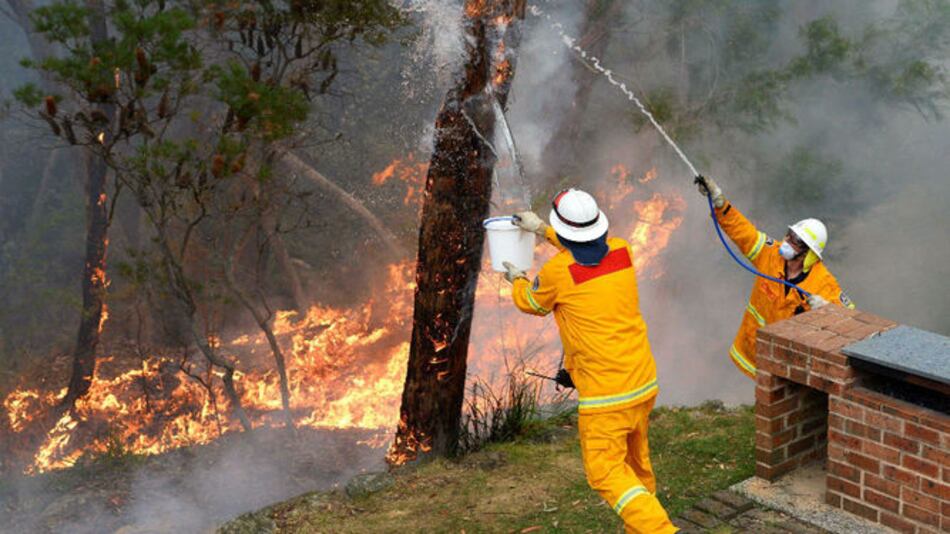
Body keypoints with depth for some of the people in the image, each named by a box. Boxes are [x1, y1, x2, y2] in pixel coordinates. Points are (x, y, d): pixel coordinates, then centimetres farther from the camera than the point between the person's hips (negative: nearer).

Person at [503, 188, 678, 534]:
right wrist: (541, 229, 36)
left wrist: (517, 280, 31)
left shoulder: (557, 271, -14)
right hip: (644, 381, 7)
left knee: (606, 472, -1)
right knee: (635, 462, 20)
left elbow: (531, 304, 9)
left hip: (605, 393, -7)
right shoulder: (622, 252, 1)